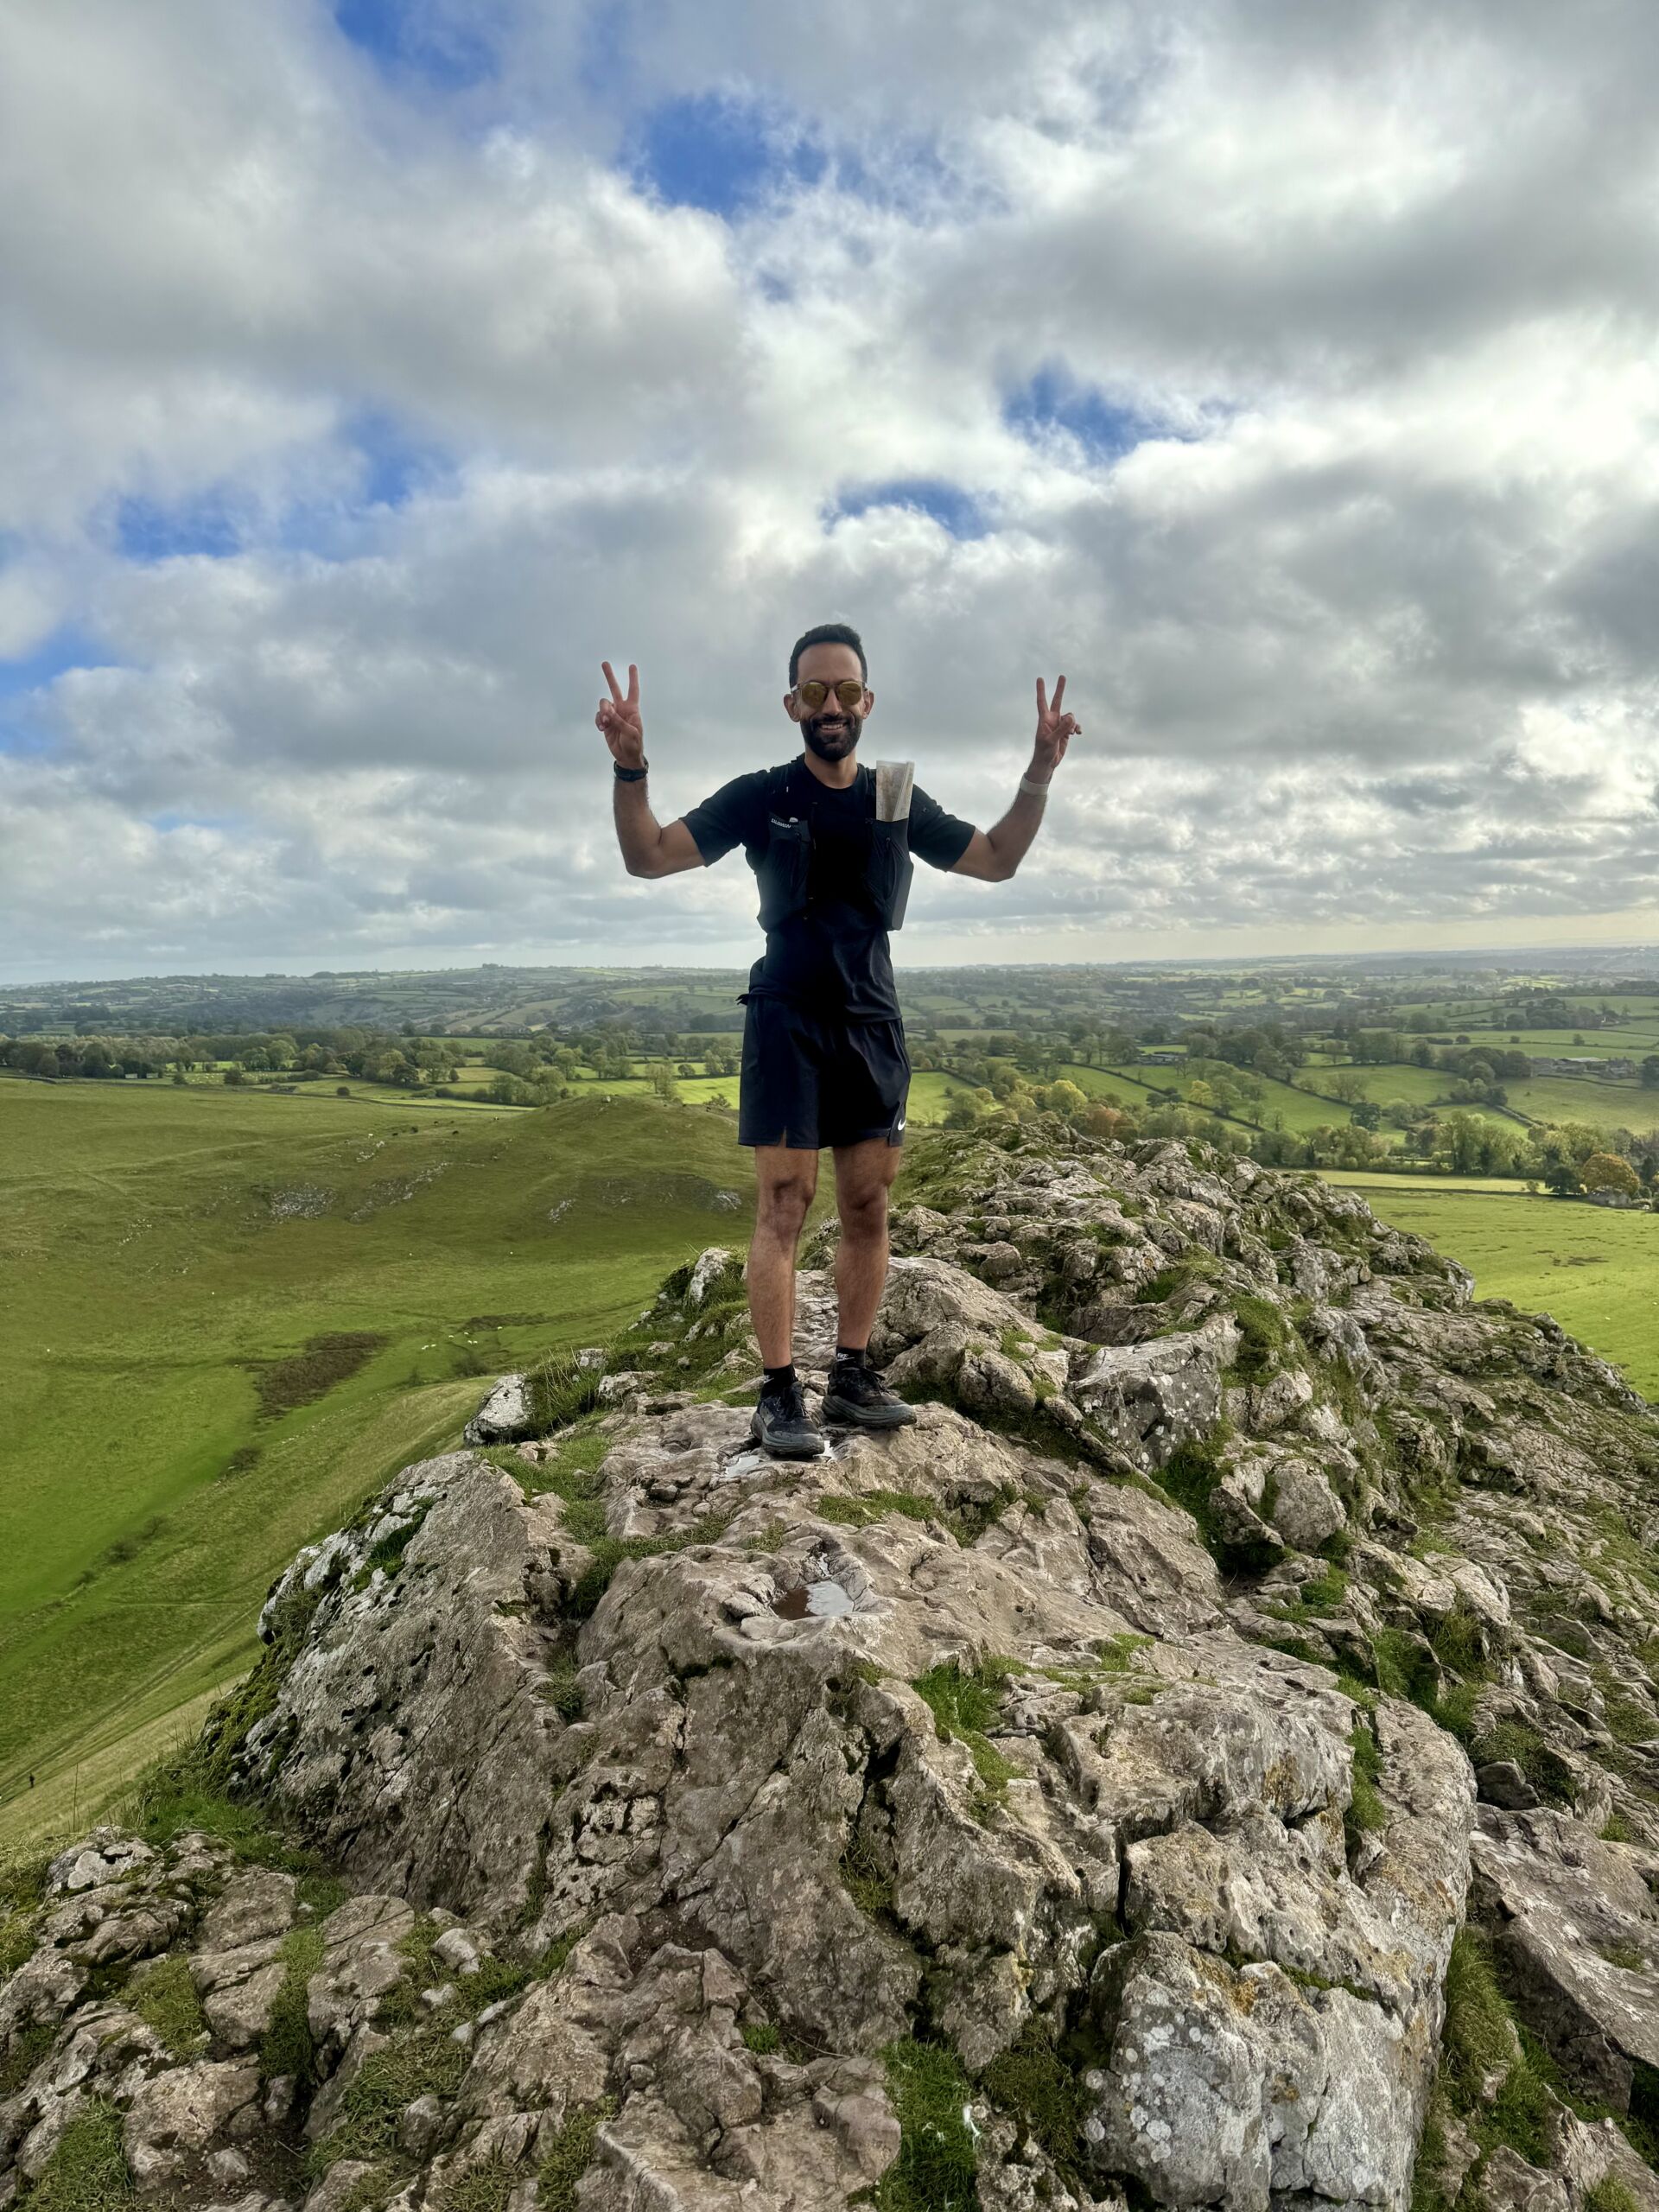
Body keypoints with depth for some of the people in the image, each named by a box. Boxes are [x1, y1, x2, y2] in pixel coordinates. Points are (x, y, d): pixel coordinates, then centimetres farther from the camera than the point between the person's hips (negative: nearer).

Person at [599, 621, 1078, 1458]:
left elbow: (996, 860, 15)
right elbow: (647, 856, -6)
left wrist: (1039, 774, 3)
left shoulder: (898, 799, 9)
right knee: (784, 1204, -8)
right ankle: (778, 1397, -1)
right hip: (787, 1020, -4)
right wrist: (630, 767, -23)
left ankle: (852, 1379, 16)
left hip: (872, 1025, 4)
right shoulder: (760, 796, 0)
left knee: (867, 1209, 5)